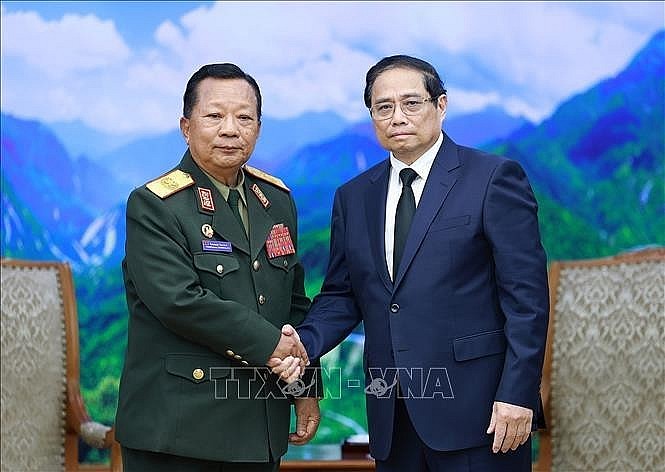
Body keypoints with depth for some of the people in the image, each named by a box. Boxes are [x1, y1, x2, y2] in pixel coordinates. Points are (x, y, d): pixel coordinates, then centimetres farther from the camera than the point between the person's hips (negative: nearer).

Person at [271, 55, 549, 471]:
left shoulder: (494, 179, -3)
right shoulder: (354, 197, 13)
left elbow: (527, 295, -7)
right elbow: (342, 296, 14)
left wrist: (517, 394, -14)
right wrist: (306, 342, -6)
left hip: (475, 409, -5)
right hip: (393, 418, 5)